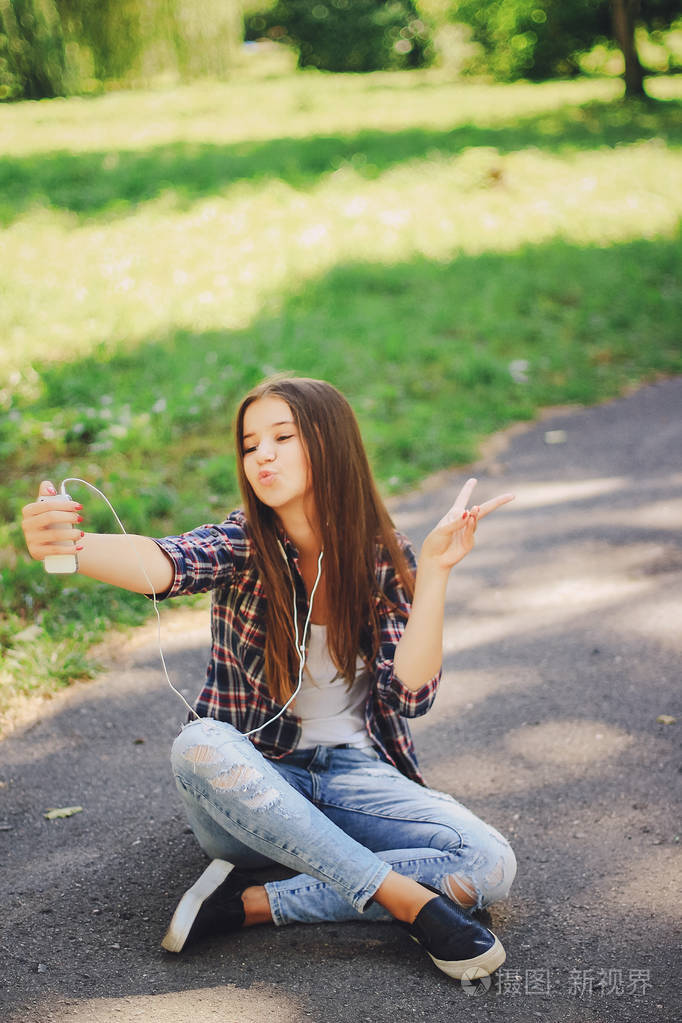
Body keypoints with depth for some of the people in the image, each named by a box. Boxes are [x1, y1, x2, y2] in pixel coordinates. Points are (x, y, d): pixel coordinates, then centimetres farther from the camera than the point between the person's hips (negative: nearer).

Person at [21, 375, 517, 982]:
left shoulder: (385, 559, -3)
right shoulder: (243, 546, -7)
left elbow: (412, 694, -13)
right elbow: (164, 563, -31)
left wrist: (435, 571, -22)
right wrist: (67, 544, -52)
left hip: (353, 777, 1)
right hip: (253, 781, -1)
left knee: (490, 865, -23)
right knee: (199, 746, -36)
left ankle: (255, 903, -22)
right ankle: (409, 899, -32)